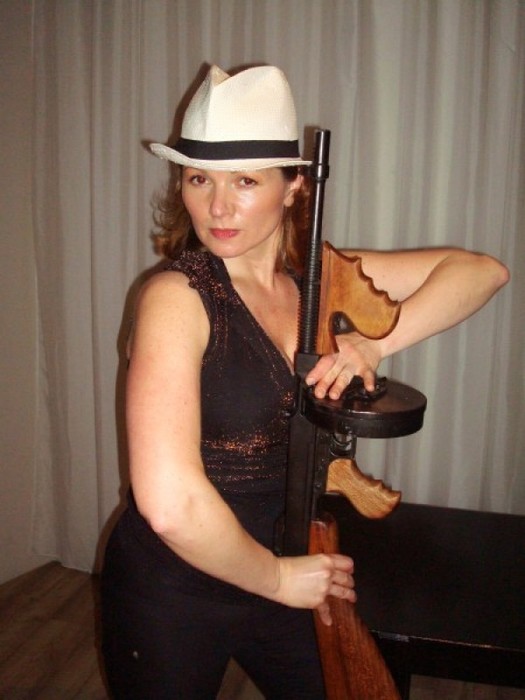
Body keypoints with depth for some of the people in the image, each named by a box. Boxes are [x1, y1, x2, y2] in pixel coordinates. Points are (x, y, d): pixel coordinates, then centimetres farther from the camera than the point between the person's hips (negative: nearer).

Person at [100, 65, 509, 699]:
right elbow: (170, 504, -33)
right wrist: (276, 579, -18)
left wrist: (374, 344, -20)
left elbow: (481, 270, -5)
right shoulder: (176, 296, -23)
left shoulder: (316, 277, -5)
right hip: (174, 586, -5)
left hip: (289, 568, 5)